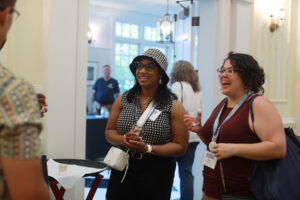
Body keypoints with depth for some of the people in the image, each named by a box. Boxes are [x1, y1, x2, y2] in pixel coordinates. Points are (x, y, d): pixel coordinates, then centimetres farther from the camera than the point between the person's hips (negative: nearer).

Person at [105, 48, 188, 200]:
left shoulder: (173, 106, -5)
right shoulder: (123, 99, 5)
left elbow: (180, 147, -7)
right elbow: (109, 131, 10)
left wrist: (148, 148, -19)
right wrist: (123, 140, -13)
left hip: (157, 174, -2)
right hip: (122, 169, 3)